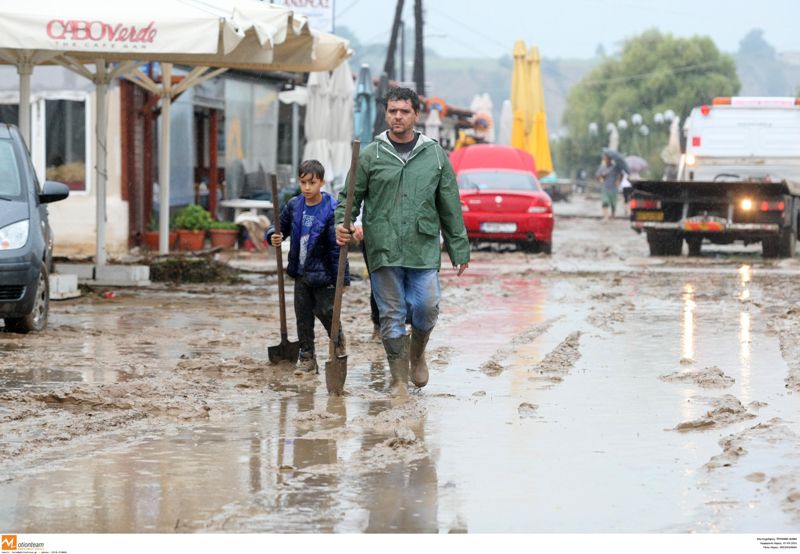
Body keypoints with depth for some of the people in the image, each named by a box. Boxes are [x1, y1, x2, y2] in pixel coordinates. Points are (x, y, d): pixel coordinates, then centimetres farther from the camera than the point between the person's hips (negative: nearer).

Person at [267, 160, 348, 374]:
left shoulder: (331, 210, -16)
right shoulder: (294, 206, 0)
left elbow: (336, 247, -15)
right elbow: (281, 226, 16)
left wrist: (340, 278, -16)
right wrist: (274, 236, -9)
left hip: (323, 275, -5)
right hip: (301, 273, 6)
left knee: (326, 312, 0)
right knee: (303, 317, 8)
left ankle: (338, 342, 28)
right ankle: (307, 357, 16)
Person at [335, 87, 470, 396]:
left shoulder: (435, 155, 8)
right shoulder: (370, 156, 4)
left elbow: (450, 207, 11)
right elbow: (350, 198, 7)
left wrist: (459, 250, 9)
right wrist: (342, 225, -13)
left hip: (424, 250, 1)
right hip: (383, 251, 0)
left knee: (427, 307, -5)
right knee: (391, 315, 1)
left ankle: (417, 353, 25)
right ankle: (399, 379, 10)